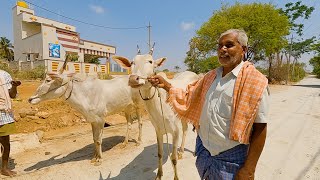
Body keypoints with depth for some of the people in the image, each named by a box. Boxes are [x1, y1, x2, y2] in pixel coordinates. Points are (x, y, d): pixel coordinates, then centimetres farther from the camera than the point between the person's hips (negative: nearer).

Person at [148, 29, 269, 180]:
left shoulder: (254, 81, -13)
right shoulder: (211, 77, 5)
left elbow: (260, 128, -14)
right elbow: (189, 97, 14)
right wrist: (165, 85, 2)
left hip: (231, 158, -5)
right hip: (203, 150, 6)